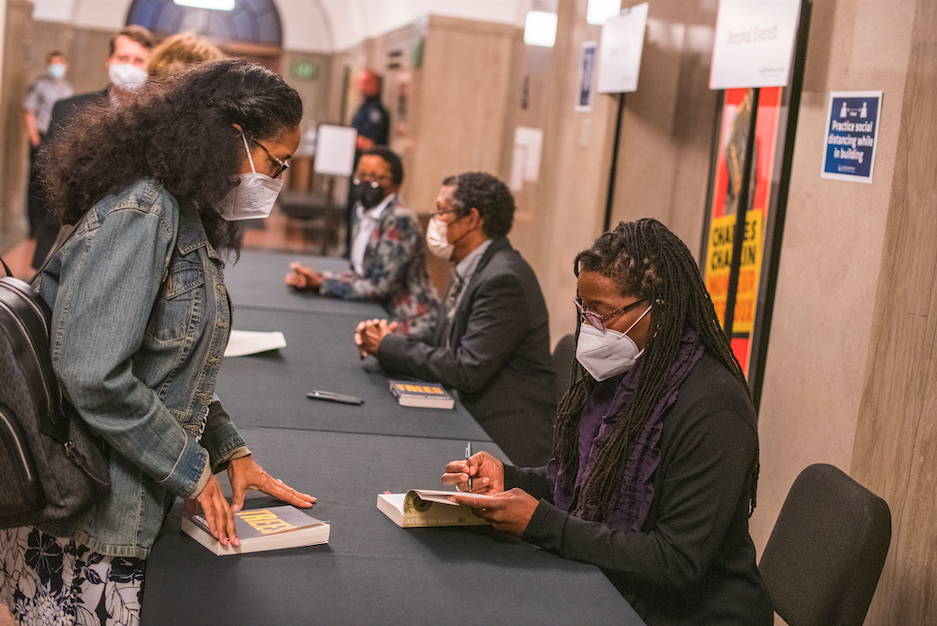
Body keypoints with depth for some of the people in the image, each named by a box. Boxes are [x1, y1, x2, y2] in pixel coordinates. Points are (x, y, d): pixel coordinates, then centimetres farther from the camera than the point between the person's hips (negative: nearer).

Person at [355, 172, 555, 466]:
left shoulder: (504, 279, -21)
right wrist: (385, 339, -4)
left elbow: (467, 371, -24)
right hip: (469, 421, 9)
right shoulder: (474, 269, 12)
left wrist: (389, 345, -13)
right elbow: (444, 342, 15)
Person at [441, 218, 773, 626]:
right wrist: (506, 478, -5)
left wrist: (542, 524, -26)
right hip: (607, 592, 8)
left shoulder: (712, 411, -23)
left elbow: (677, 564, -24)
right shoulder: (618, 371, 3)